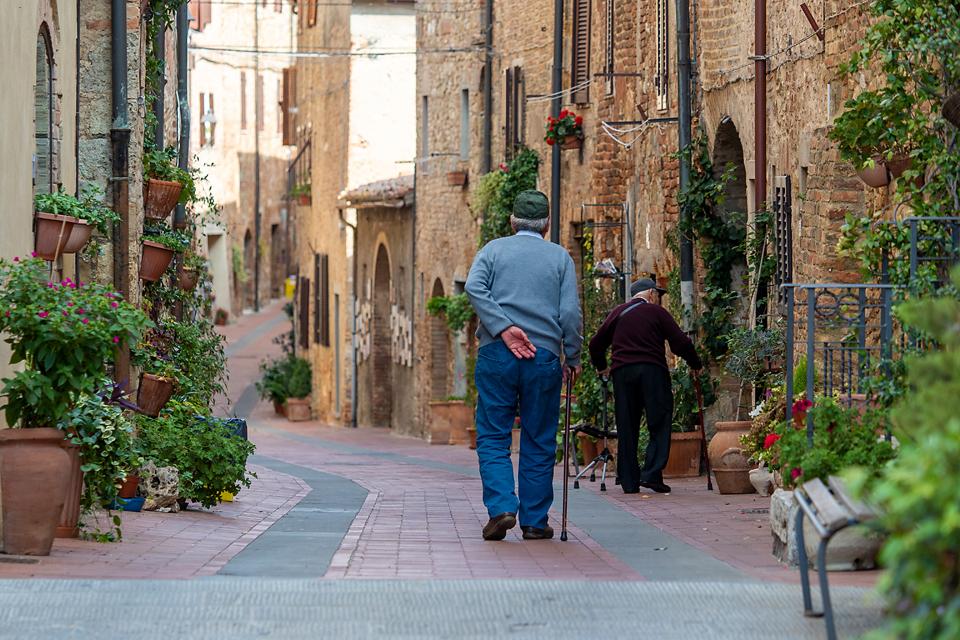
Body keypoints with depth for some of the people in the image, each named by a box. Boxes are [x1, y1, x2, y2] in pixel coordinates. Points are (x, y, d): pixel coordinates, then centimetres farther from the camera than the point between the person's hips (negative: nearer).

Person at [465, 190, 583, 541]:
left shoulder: (494, 249, 10)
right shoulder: (559, 257, 9)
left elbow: (474, 287, -9)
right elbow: (570, 312, 0)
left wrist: (504, 329, -13)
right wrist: (572, 359, 9)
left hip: (496, 354, 0)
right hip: (544, 355, 0)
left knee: (493, 437, 4)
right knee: (539, 443, 7)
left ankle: (501, 507, -13)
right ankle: (535, 522, 8)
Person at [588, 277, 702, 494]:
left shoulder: (617, 313, 16)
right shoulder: (656, 312, 6)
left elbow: (596, 344, 19)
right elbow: (680, 342, 1)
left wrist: (601, 367, 36)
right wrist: (695, 365, 15)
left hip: (622, 371, 4)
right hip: (652, 370, -4)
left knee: (627, 428, 7)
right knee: (660, 424, 0)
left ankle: (629, 481, 7)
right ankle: (652, 474, -14)